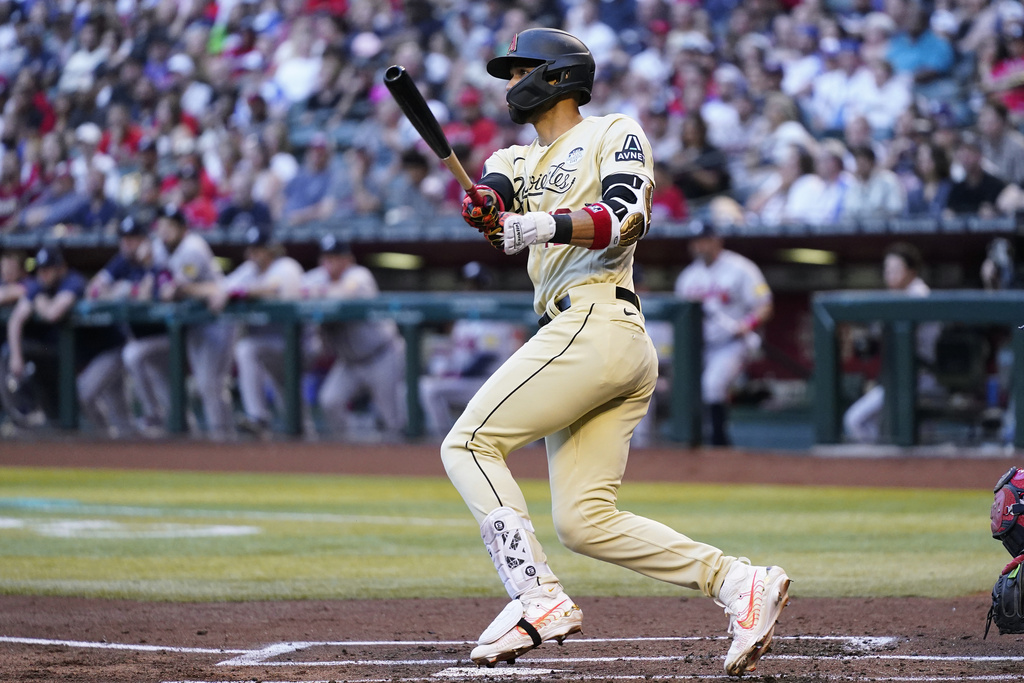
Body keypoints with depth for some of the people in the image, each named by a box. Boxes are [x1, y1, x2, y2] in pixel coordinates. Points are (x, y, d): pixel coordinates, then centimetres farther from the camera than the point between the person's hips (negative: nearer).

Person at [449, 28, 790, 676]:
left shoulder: (615, 134, 6)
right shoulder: (523, 159, 28)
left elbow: (627, 218, -12)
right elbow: (495, 189, 4)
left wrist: (541, 225, -27)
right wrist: (486, 205, -21)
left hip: (595, 324, -8)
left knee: (469, 443, -13)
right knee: (585, 522, -1)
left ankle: (539, 598, -23)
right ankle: (739, 582, -5)